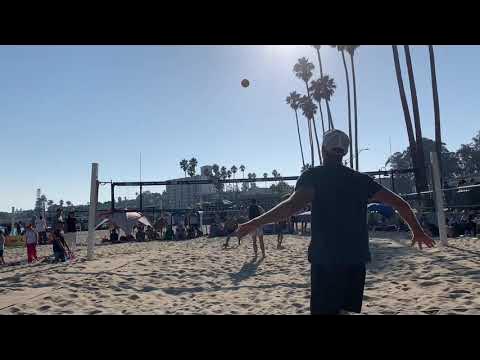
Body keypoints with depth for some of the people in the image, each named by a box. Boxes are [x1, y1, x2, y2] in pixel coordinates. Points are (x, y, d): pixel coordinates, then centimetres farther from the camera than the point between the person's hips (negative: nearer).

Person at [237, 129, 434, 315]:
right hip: (356, 260, 6)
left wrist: (255, 223, -17)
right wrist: (417, 230, 28)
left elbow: (293, 204, -21)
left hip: (325, 260, -5)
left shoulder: (314, 176, -4)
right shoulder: (361, 179, 12)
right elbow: (400, 203, 14)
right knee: (347, 310, 17)